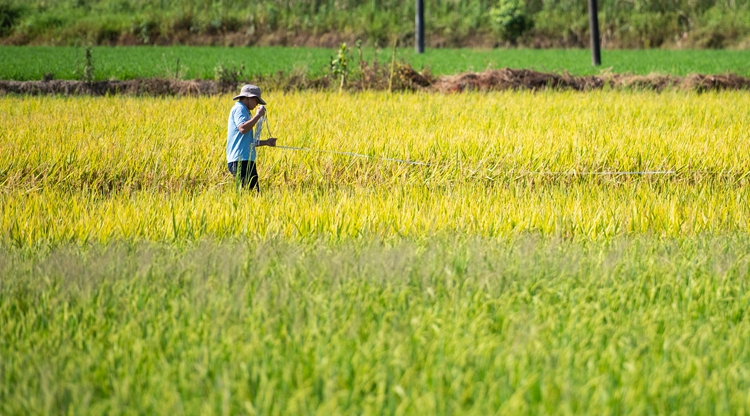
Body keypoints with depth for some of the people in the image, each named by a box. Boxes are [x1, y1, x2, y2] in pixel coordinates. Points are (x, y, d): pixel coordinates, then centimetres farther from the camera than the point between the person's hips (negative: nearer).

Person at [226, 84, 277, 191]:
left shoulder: (243, 110, 26)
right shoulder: (239, 109, -5)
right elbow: (242, 128, -25)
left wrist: (265, 142, 21)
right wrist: (258, 115, -15)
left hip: (245, 160, 10)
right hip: (240, 161, -10)